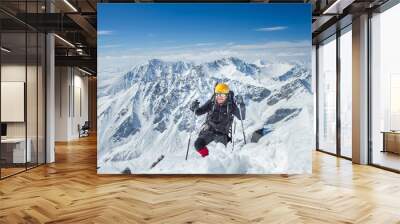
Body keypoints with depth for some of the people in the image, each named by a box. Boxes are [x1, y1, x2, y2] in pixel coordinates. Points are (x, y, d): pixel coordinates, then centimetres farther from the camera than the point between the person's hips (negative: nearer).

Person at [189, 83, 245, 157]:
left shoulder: (230, 105, -11)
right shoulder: (211, 103, -9)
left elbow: (242, 117, -17)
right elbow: (199, 112, -3)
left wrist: (241, 104, -32)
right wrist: (194, 108, -26)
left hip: (222, 133, 0)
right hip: (209, 130, 1)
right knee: (198, 144, -17)